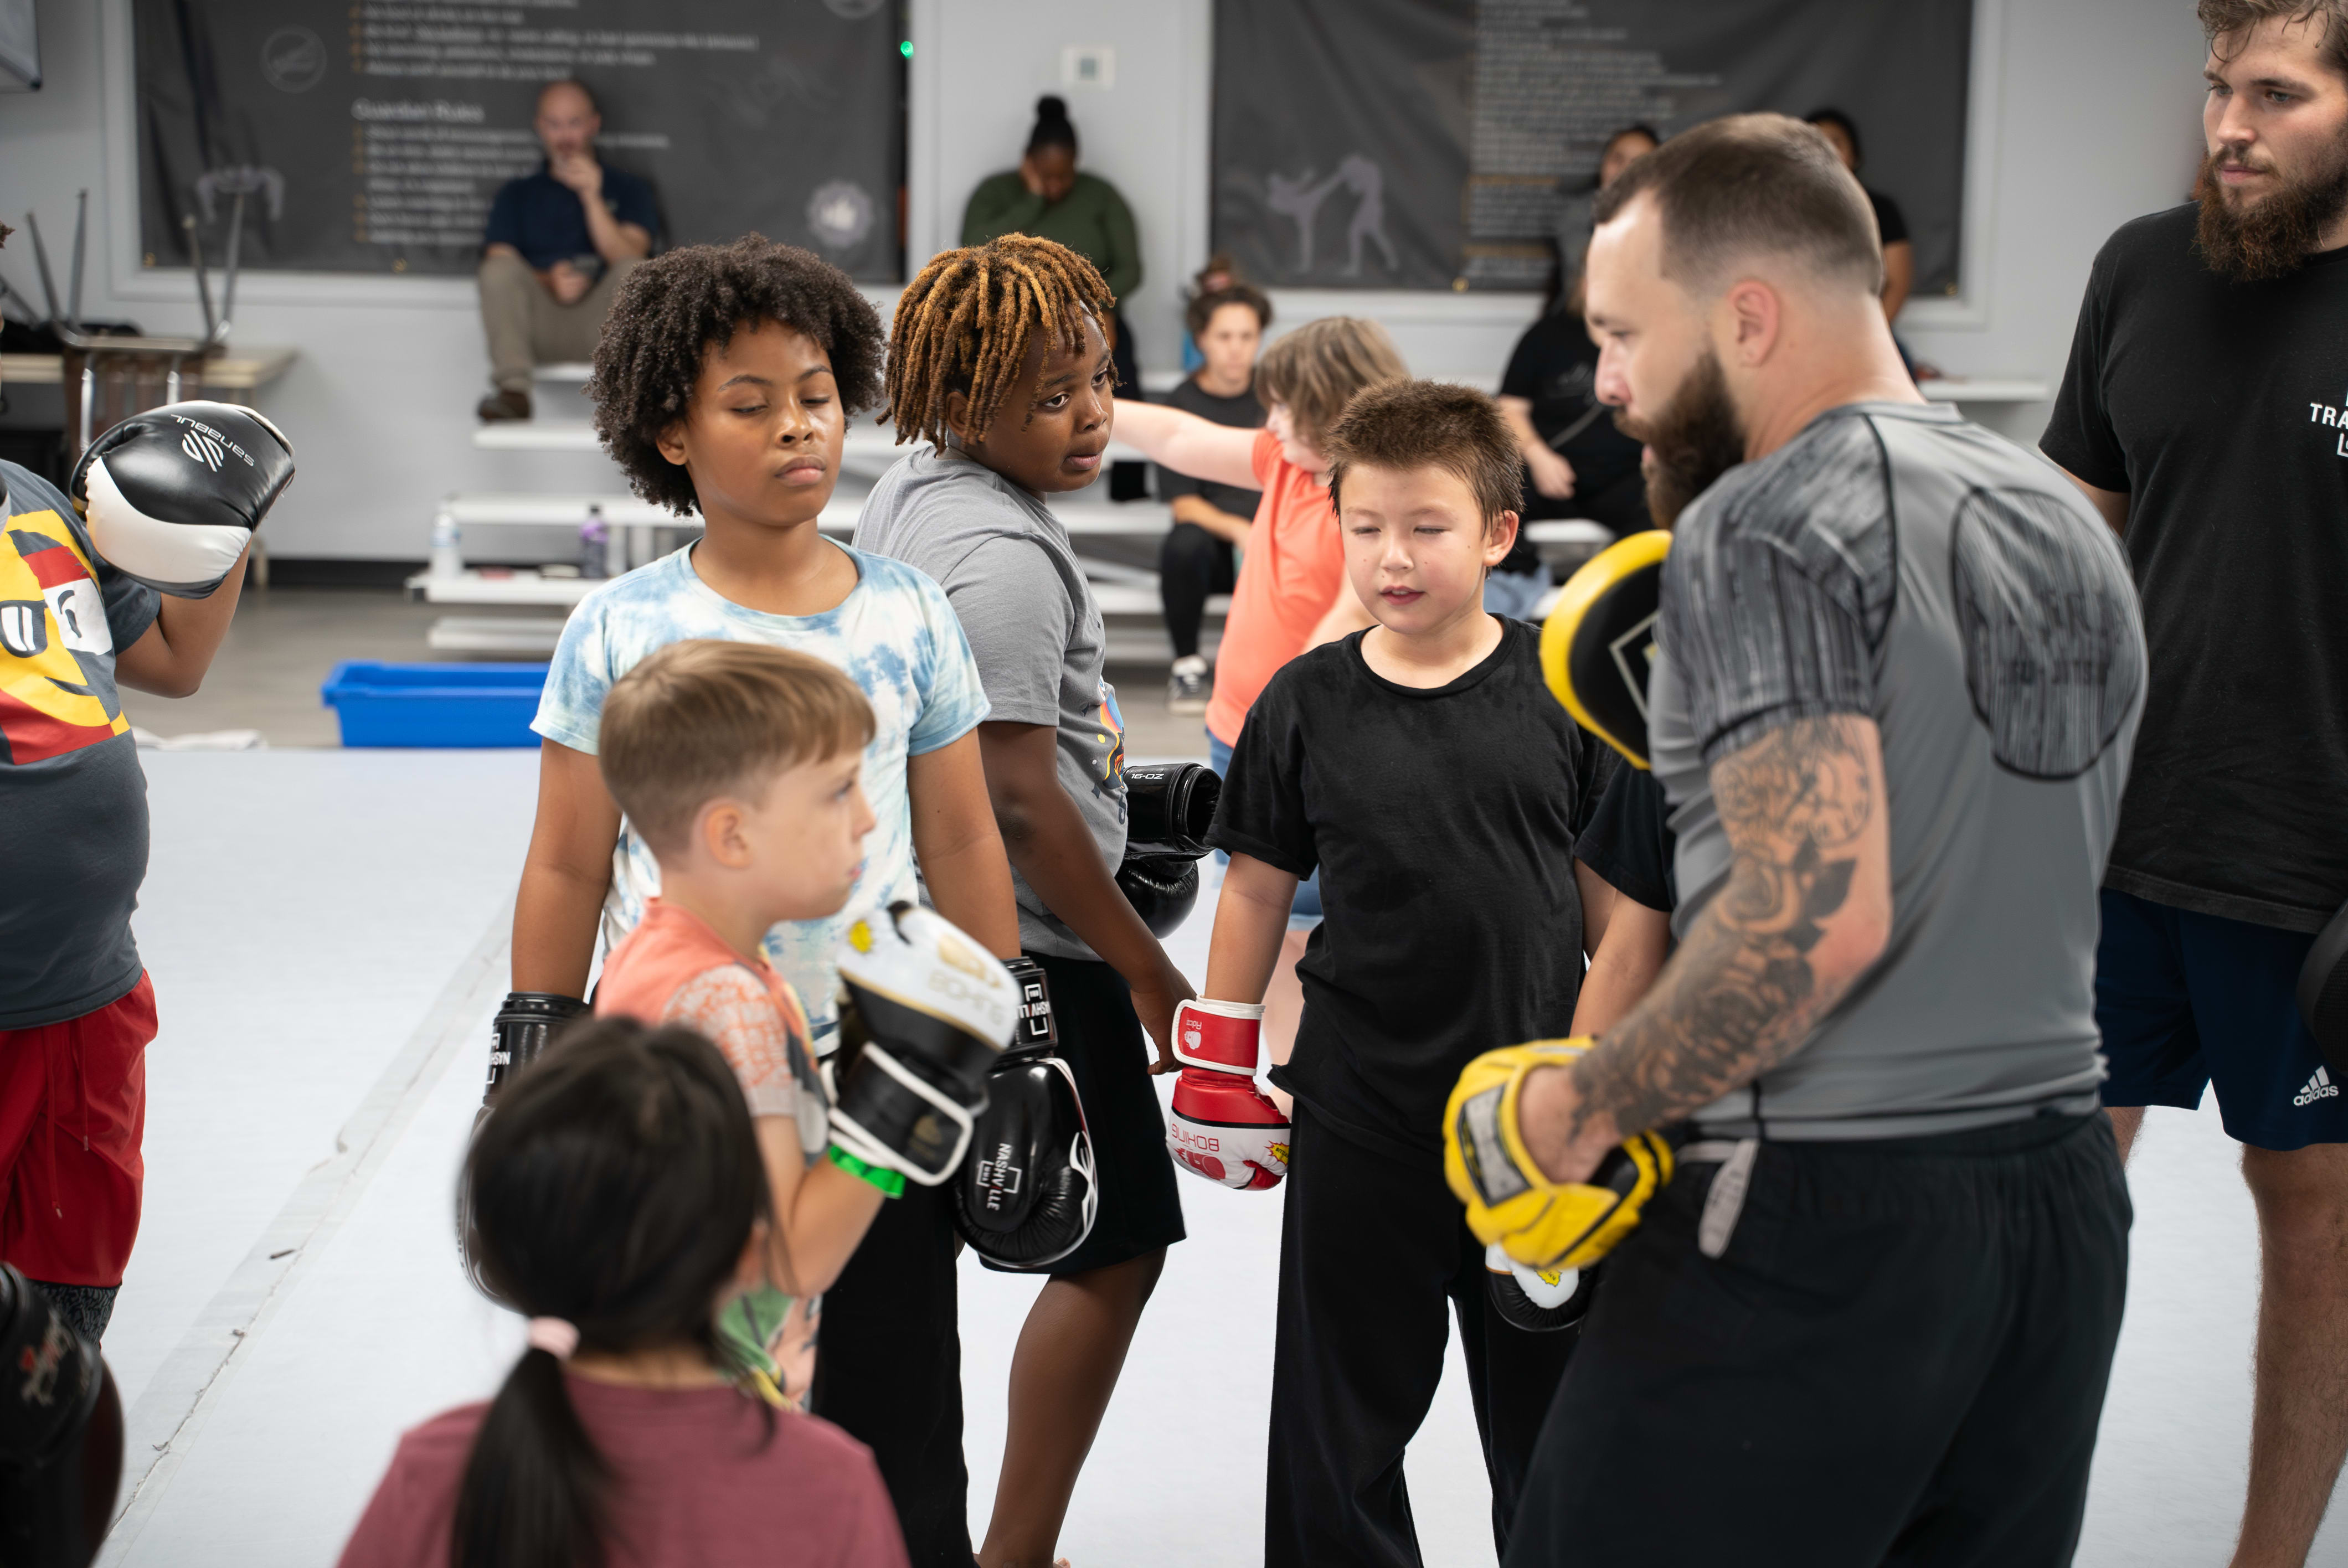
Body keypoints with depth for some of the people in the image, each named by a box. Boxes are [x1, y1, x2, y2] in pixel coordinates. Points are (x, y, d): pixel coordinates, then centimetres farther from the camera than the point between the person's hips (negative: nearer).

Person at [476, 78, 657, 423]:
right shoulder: (517, 194, 20)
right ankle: (513, 390, -34)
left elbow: (627, 258, -1)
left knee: (634, 269, -29)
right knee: (500, 267, -26)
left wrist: (592, 197, -13)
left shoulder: (627, 188, 16)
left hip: (602, 325, -1)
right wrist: (548, 283, -14)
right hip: (539, 324, 1)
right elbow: (498, 267, 6)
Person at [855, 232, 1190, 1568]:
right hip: (1028, 954, -10)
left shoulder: (909, 492, 9)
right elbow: (1024, 806, -22)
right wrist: (1152, 975, -14)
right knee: (1119, 1247, 3)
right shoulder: (1006, 556, -21)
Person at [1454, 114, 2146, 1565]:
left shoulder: (1766, 528, -13)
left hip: (1819, 1223, -8)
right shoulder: (2070, 528, 13)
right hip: (2063, 1191, 8)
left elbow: (1817, 921, -24)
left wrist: (1574, 1108, -12)